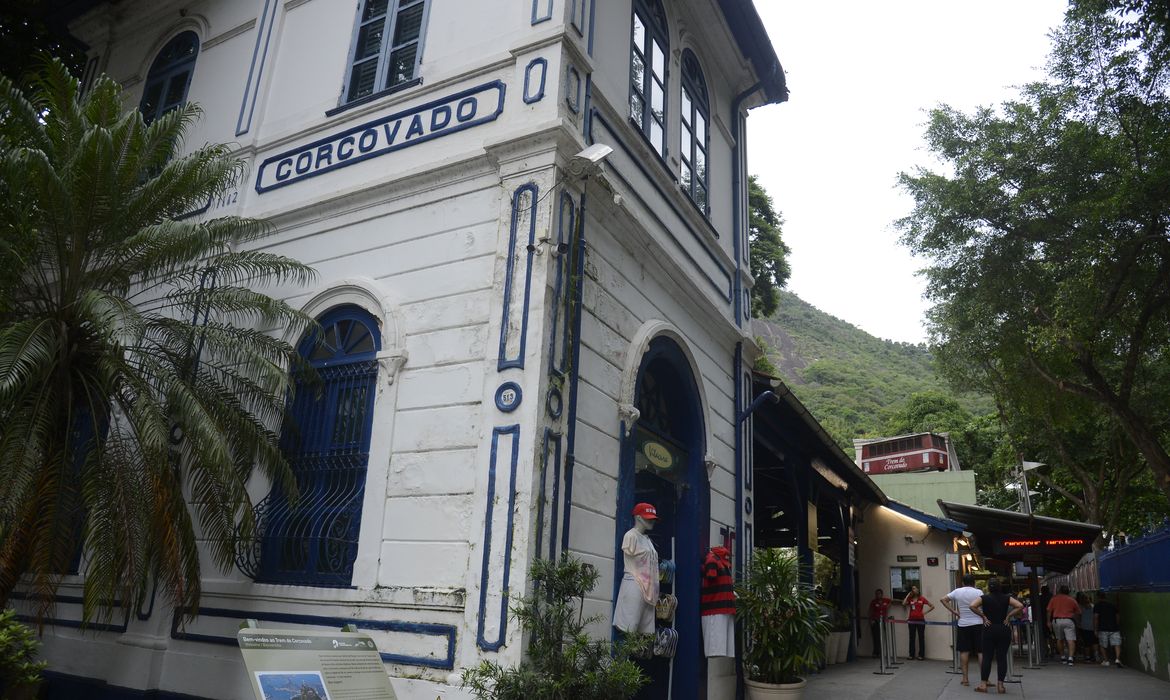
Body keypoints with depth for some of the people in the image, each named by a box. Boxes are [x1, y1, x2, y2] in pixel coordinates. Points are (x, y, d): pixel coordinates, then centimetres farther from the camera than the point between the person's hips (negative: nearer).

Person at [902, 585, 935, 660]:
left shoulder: (922, 599, 0)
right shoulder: (910, 599, 7)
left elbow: (932, 606, 2)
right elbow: (903, 603, -11)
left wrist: (925, 613, -2)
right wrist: (908, 594, -2)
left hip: (920, 620, -2)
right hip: (911, 620, 3)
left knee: (921, 638, 2)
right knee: (912, 638, 8)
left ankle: (921, 655, 9)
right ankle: (911, 654, 14)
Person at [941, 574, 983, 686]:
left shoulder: (957, 591, 3)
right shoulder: (978, 592, -5)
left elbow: (943, 599, 2)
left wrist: (954, 611, 3)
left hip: (963, 625, 2)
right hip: (978, 624, -2)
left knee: (964, 651, 7)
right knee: (981, 652, 1)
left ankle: (965, 678, 9)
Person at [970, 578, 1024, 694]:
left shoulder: (984, 598, -4)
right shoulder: (1006, 598, 1)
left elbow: (972, 606, -18)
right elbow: (1020, 606, -10)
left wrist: (983, 616, -6)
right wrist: (1008, 616, -4)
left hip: (989, 629, -1)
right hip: (1004, 629, 1)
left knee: (987, 657, 3)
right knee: (1002, 657, 5)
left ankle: (983, 684, 3)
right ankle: (1000, 685, 5)